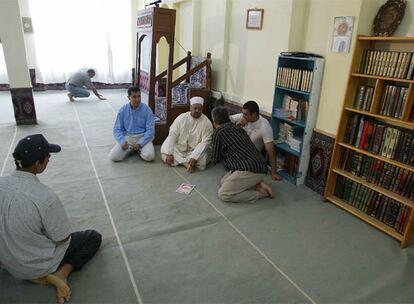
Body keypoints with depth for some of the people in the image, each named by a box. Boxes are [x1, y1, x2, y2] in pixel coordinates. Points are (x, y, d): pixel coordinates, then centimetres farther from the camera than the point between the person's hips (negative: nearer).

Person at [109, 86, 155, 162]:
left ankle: (139, 149, 6)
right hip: (127, 137, 2)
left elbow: (150, 130, -10)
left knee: (149, 156, -29)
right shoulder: (122, 110, -2)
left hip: (143, 137, -2)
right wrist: (122, 141, -19)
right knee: (113, 157, -18)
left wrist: (140, 144, -21)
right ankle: (131, 149, 10)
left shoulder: (147, 110, -7)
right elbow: (117, 129, 1)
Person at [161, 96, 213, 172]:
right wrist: (169, 153, -20)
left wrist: (194, 157, -30)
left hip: (195, 151, -2)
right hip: (179, 148, 2)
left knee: (201, 161, -30)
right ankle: (186, 162, -19)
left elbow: (205, 142, -17)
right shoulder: (181, 118, -6)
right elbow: (172, 135, -10)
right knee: (164, 152, -22)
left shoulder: (207, 123, -11)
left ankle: (180, 160, -11)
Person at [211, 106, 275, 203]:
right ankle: (257, 184, 8)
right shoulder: (238, 128, 18)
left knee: (223, 194, -3)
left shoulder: (218, 132, -3)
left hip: (250, 170, -9)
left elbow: (215, 159, 5)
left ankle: (260, 193, -1)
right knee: (224, 181, 18)